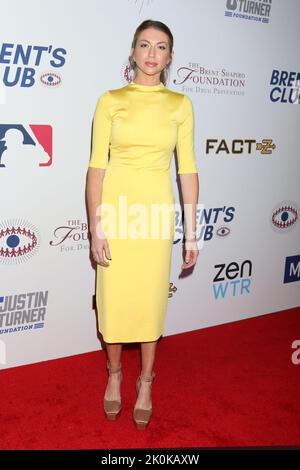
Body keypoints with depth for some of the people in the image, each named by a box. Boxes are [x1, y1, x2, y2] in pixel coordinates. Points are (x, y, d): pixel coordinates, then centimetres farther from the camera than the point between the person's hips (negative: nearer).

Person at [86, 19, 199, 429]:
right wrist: (95, 227, -7)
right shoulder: (110, 100, 1)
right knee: (113, 296, 9)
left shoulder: (180, 104, 4)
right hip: (116, 208, 0)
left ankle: (145, 382, 30)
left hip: (157, 210, 1)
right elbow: (97, 165, -2)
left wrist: (191, 231, 1)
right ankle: (114, 373, 34)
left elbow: (187, 167, 3)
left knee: (151, 298, 8)